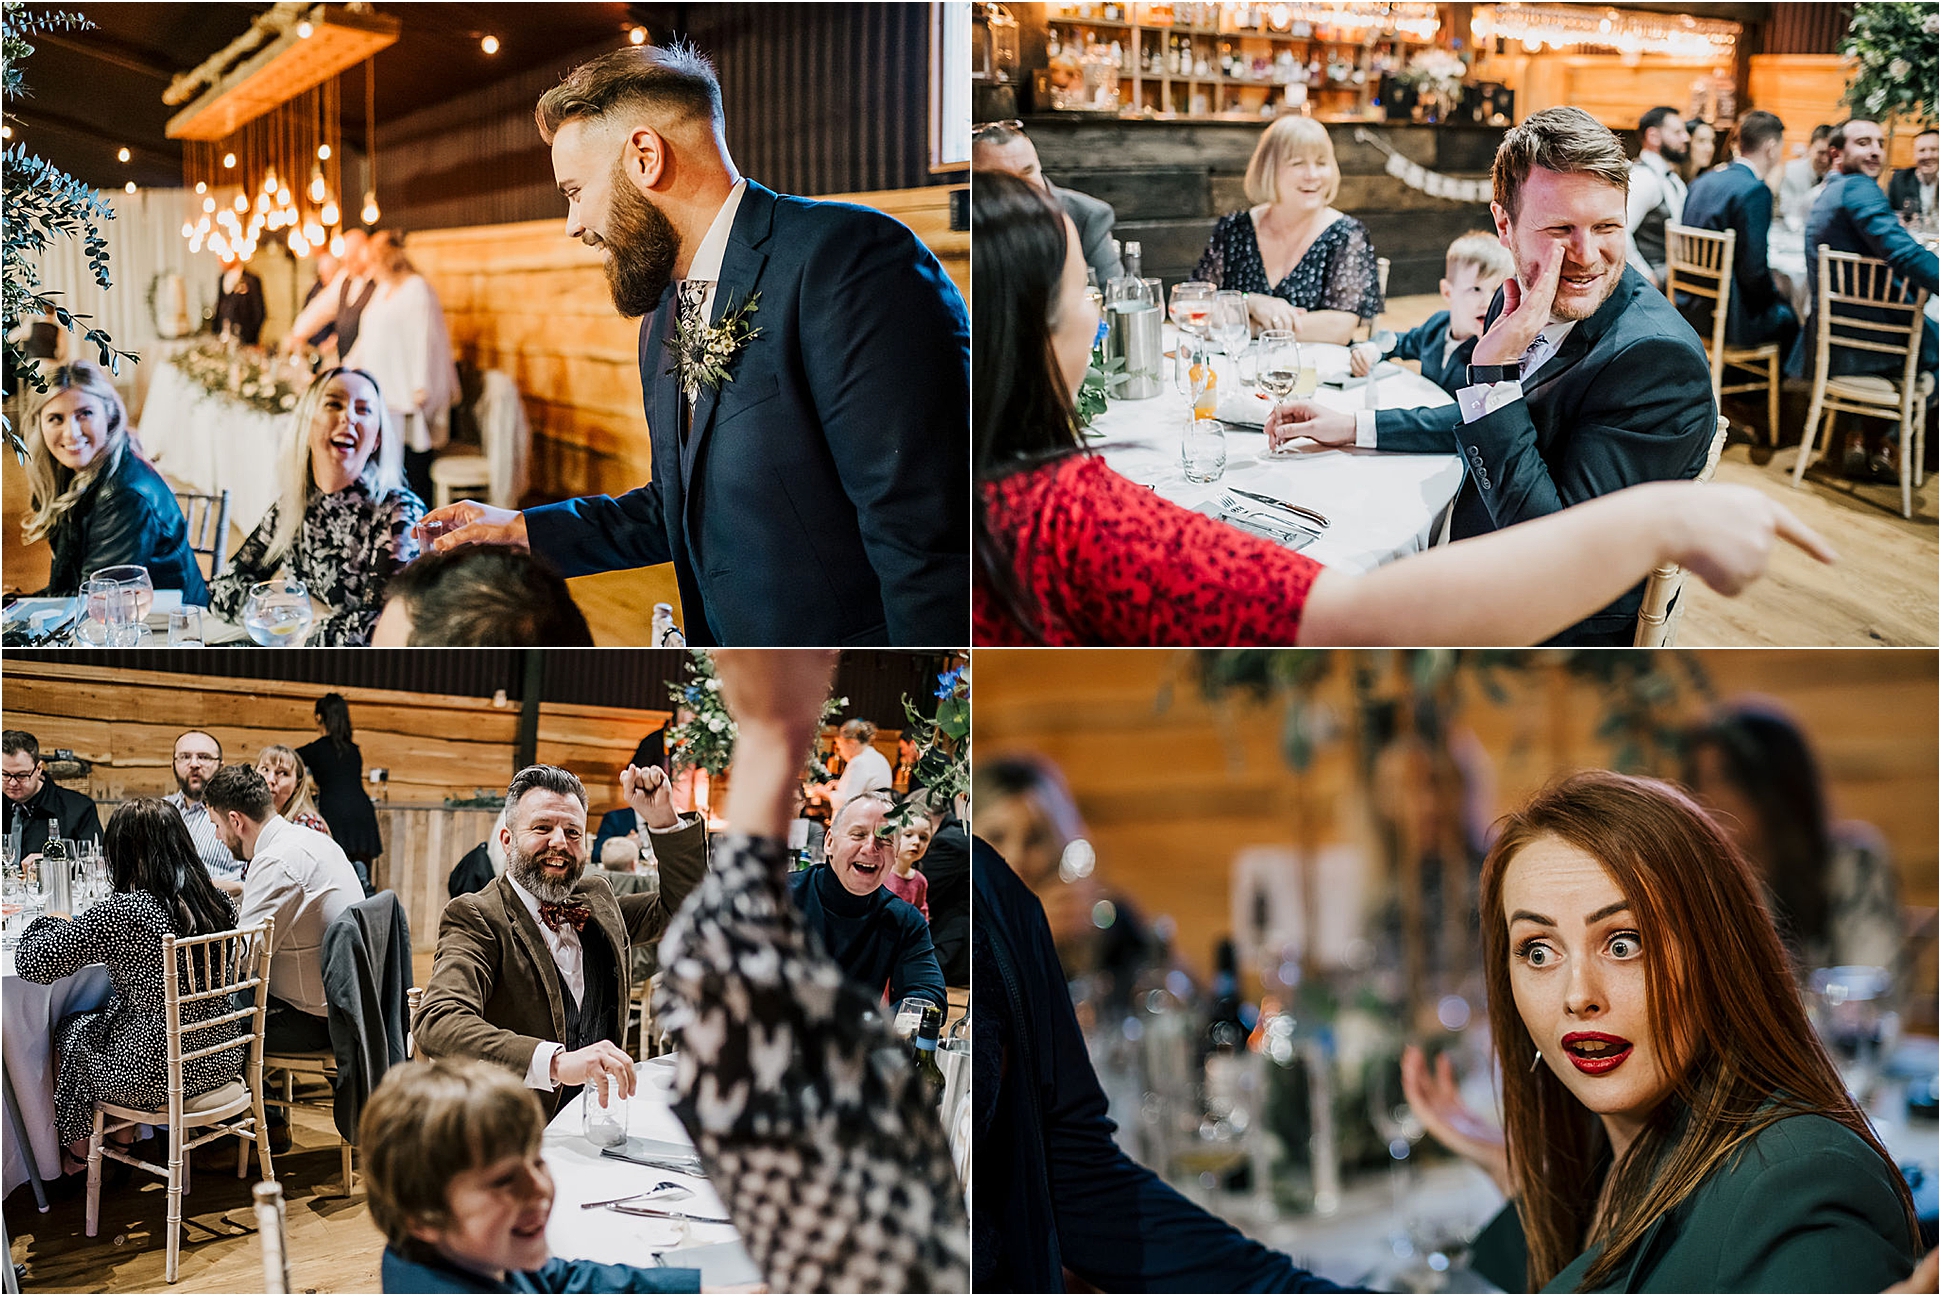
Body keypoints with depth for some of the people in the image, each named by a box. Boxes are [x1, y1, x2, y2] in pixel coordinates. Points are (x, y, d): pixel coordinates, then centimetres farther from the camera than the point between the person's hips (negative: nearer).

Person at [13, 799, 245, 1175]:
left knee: (70, 1033, 26)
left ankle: (79, 1153, 45)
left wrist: (54, 921, 7)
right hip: (221, 1063, 5)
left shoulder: (120, 913, -23)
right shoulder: (219, 901, -5)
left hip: (152, 1078, -5)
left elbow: (30, 964, -16)